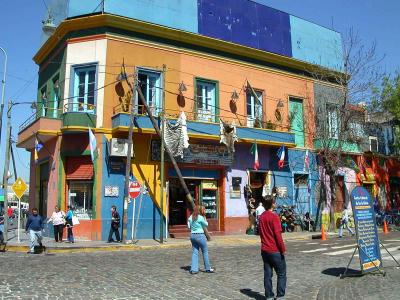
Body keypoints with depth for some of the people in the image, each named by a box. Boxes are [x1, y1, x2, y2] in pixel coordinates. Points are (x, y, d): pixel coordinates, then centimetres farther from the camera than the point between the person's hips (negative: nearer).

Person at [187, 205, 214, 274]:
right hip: (200, 236, -6)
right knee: (205, 252, 8)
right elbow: (206, 225, 1)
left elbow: (189, 227, 10)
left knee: (194, 252, 9)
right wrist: (205, 218, 14)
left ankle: (193, 269, 4)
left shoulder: (190, 218, 4)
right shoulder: (200, 218, -14)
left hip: (192, 235, 6)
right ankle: (208, 268, 16)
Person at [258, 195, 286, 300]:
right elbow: (278, 235, -17)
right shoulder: (274, 217, -15)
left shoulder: (261, 217, 5)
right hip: (275, 250, -6)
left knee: (267, 274, 10)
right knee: (281, 274, 6)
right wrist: (283, 249, -10)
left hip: (264, 250, 6)